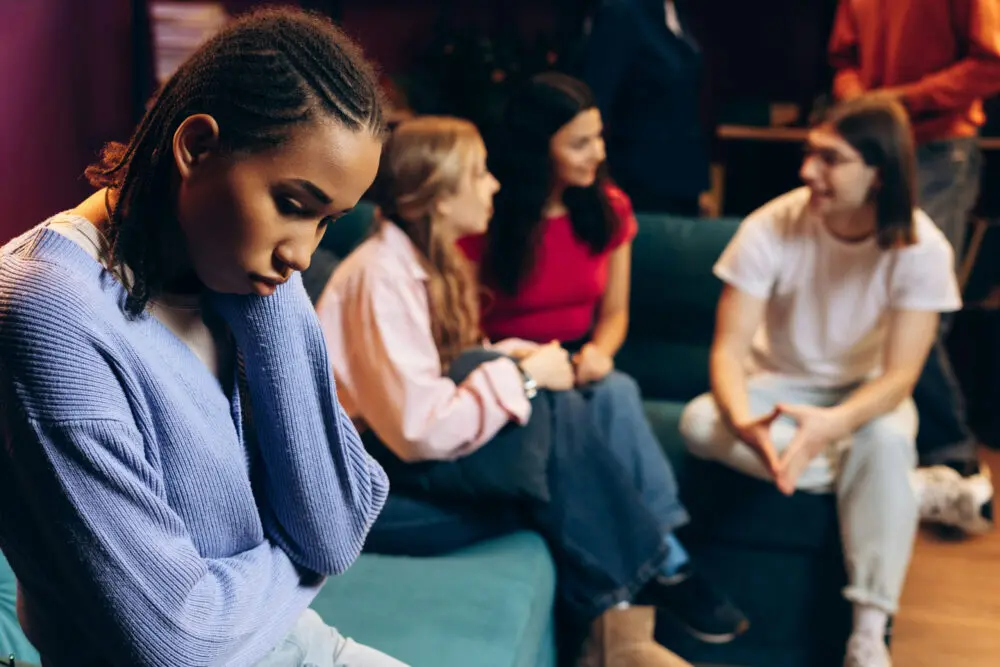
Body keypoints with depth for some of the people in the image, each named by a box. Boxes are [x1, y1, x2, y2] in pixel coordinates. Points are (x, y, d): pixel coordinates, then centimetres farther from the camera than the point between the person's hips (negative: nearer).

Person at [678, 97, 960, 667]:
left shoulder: (921, 248, -21)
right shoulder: (771, 228, -21)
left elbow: (900, 375, -24)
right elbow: (730, 347, -23)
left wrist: (831, 425, -45)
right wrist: (744, 420, -45)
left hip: (866, 391, -1)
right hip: (780, 383, 2)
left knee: (887, 441, -37)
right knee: (700, 422, -30)